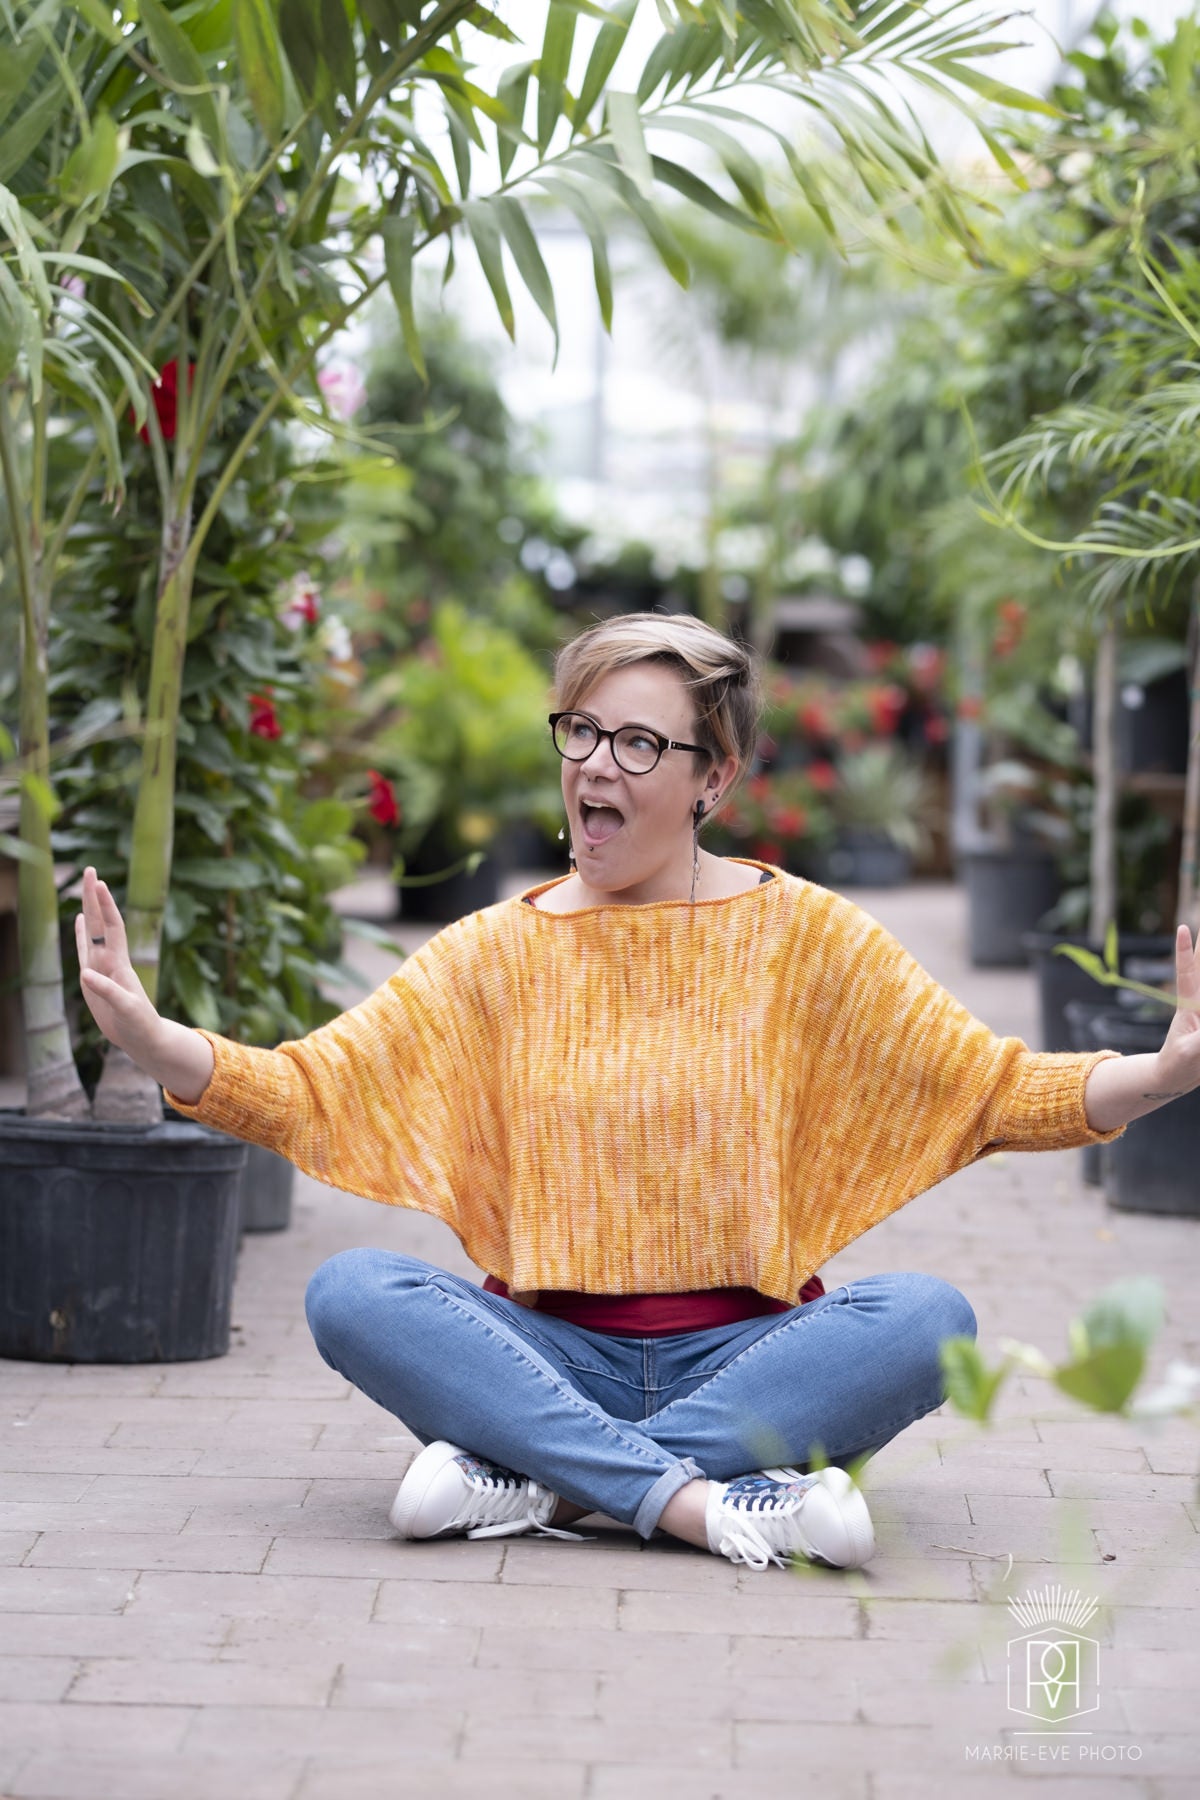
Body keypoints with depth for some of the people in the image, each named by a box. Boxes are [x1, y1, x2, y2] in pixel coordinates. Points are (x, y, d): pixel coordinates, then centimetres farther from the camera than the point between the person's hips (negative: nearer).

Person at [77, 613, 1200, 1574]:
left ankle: (537, 1484, -28)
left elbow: (990, 1088, 2)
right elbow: (314, 1088, -2)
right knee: (350, 1293, -25)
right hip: (550, 1354, 0)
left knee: (924, 1317, -29)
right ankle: (710, 1503, -32)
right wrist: (151, 1041, -19)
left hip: (746, 1354, 0)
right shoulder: (498, 952, 6)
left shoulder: (802, 937, 5)